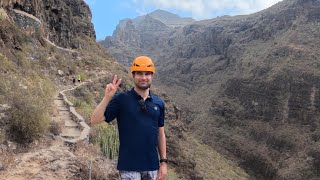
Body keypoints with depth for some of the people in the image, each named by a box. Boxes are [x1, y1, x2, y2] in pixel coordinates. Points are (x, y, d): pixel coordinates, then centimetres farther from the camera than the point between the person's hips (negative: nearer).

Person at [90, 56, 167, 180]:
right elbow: (95, 120, -12)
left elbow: (160, 134, 10)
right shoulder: (121, 99, -6)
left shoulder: (159, 103, 5)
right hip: (129, 165, -4)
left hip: (152, 166, 4)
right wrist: (107, 97, -24)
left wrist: (163, 161, 7)